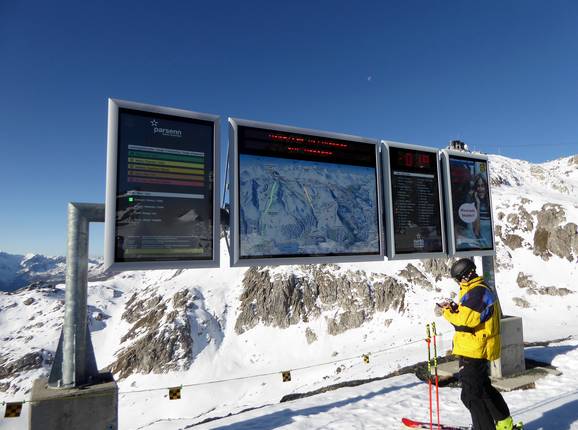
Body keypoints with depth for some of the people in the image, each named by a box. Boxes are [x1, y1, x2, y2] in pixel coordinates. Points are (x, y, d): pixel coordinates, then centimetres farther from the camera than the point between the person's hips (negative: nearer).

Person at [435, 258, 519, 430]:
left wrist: (445, 312, -14)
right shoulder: (476, 290, 13)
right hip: (477, 350, 11)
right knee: (484, 387, 26)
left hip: (474, 351, -11)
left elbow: (466, 320, -26)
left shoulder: (477, 292, -21)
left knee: (471, 395, -1)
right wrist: (454, 307, 3)